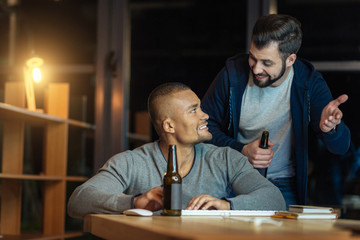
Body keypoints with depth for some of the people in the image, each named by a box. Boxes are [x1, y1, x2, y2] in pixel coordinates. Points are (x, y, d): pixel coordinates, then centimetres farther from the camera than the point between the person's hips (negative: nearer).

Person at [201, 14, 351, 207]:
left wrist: (330, 129, -38)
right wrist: (242, 151, -15)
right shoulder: (233, 73, -7)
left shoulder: (309, 82, -8)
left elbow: (340, 147, -13)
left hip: (283, 185, 0)